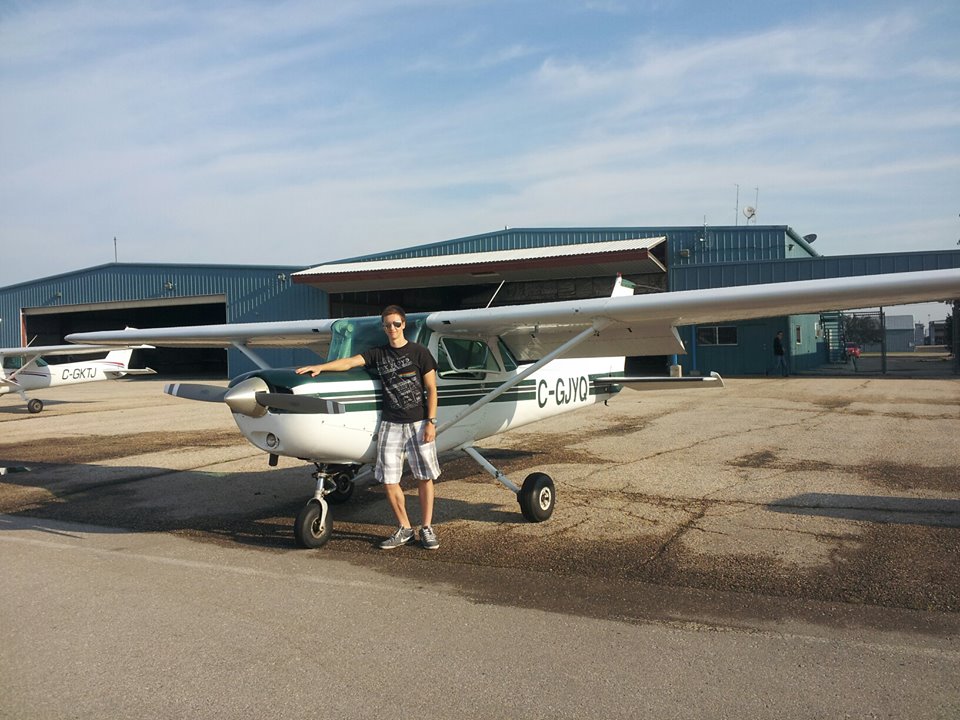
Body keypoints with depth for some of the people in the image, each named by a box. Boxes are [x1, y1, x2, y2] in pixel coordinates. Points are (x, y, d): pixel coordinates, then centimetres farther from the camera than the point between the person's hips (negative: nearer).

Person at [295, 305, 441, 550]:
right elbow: (349, 362, -4)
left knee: (424, 477, 2)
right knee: (388, 479, 1)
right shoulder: (378, 354, 8)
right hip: (390, 424, 3)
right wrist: (320, 367, -19)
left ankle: (426, 528, 15)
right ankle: (404, 529, 16)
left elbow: (431, 389, -2)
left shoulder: (419, 352, -1)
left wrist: (431, 422, -8)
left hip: (418, 422, -3)